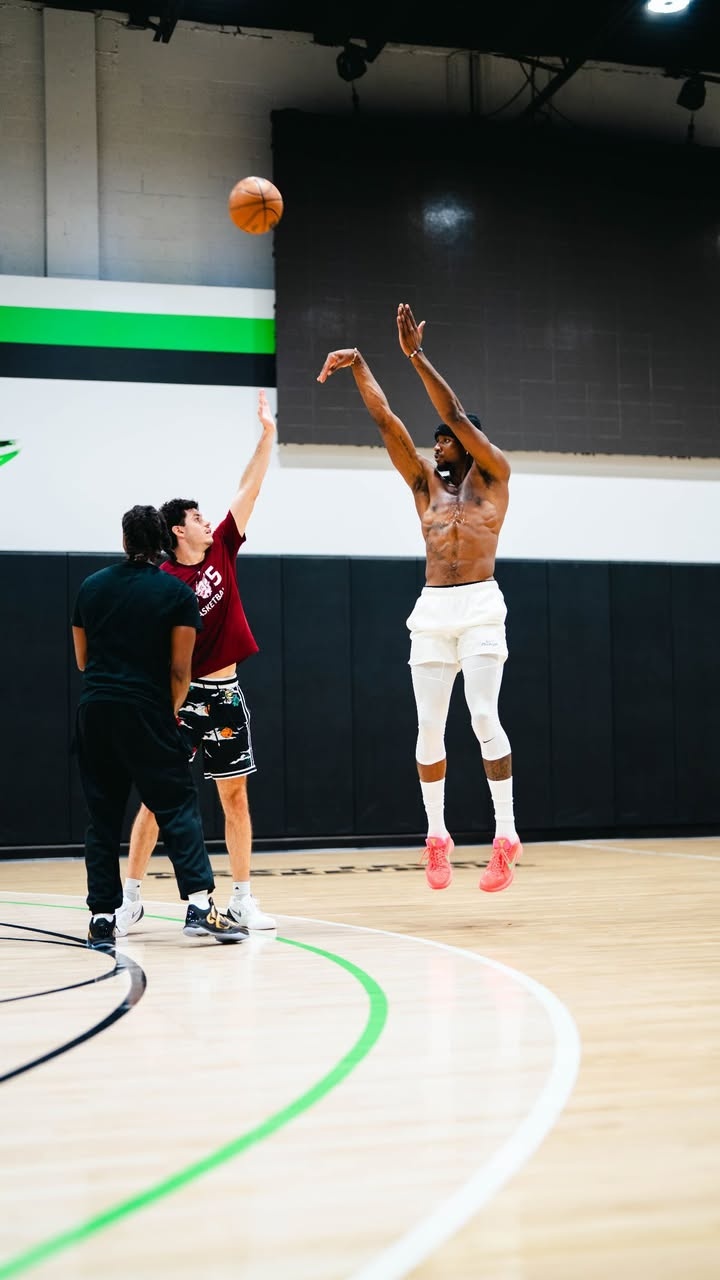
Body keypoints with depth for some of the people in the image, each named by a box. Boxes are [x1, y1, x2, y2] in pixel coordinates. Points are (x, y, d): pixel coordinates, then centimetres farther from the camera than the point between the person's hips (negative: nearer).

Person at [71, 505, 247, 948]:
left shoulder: (91, 587, 9)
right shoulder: (178, 593, -2)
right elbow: (180, 671, -4)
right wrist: (171, 710, 12)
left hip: (95, 711, 4)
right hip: (146, 712, -4)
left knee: (103, 817, 9)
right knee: (178, 807, 1)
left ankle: (103, 917, 7)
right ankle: (199, 902, -9)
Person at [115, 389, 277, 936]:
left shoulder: (221, 551, 5)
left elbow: (250, 488, 3)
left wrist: (268, 431, -1)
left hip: (225, 695, 5)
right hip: (182, 697, -5)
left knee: (235, 793, 7)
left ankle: (243, 897, 13)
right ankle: (131, 897, 6)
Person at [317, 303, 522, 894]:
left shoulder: (493, 476, 4)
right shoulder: (426, 483, 14)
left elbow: (457, 415, -7)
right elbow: (387, 421, 7)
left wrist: (416, 355, -12)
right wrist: (359, 366, -2)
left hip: (480, 606, -4)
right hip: (432, 610, 4)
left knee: (484, 717, -16)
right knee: (429, 727, 1)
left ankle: (506, 834, -13)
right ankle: (437, 835, 13)